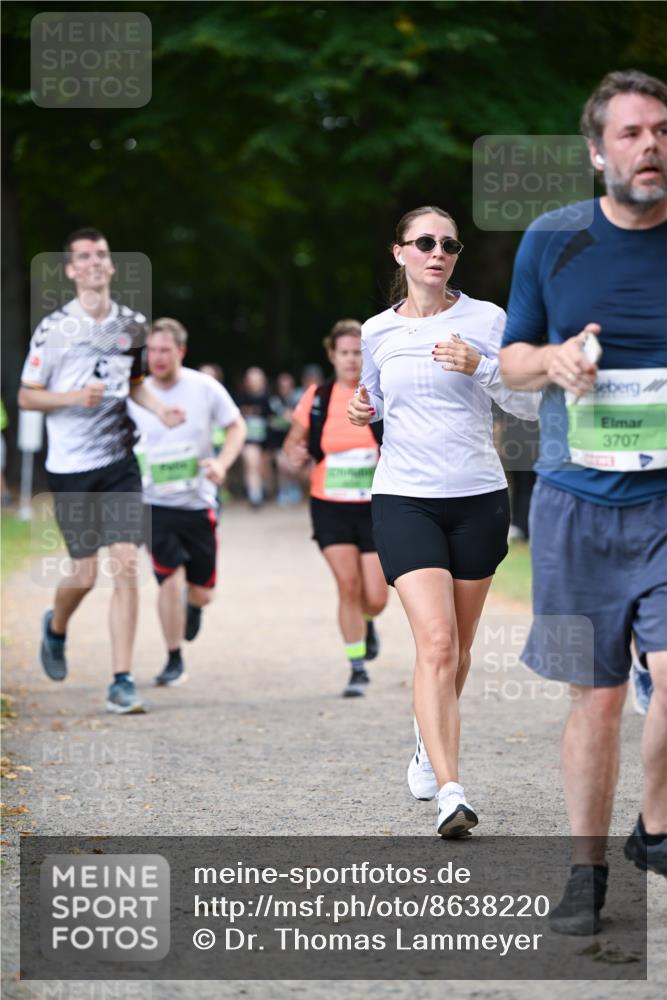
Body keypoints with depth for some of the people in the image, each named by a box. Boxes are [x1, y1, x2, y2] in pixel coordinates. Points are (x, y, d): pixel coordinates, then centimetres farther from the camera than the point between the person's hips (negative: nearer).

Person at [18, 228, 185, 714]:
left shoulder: (132, 324, 6)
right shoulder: (53, 328, -6)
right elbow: (26, 397, -2)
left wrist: (161, 409, 3)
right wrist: (73, 397, -19)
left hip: (120, 461, 3)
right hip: (70, 469, -3)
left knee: (126, 565, -9)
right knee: (85, 573, 2)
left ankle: (122, 682, -5)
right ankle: (56, 626, 38)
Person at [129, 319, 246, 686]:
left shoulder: (205, 388, -7)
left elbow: (237, 426, 5)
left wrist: (222, 462, -12)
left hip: (199, 503, 1)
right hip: (155, 504, -1)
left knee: (202, 591, 7)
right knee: (170, 579, -15)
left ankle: (193, 606, 47)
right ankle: (174, 662, 2)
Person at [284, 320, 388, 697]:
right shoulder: (317, 398, 1)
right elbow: (295, 440, 12)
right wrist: (295, 453, -10)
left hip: (376, 509, 0)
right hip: (330, 507, 0)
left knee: (375, 598, -3)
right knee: (348, 583, -12)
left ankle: (366, 623, 36)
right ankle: (357, 669, 3)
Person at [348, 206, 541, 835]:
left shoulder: (485, 321, 0)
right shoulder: (377, 331, 6)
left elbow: (531, 405, -2)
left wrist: (482, 367, -17)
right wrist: (364, 411, 1)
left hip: (478, 499, 1)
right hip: (404, 499, -1)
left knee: (458, 647, 11)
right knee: (436, 643, -16)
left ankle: (429, 741, 41)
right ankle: (449, 793, -22)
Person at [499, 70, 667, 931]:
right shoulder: (552, 240, 4)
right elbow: (511, 358, 14)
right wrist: (555, 360, -8)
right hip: (576, 503, 1)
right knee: (595, 694, 6)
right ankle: (587, 869, 20)